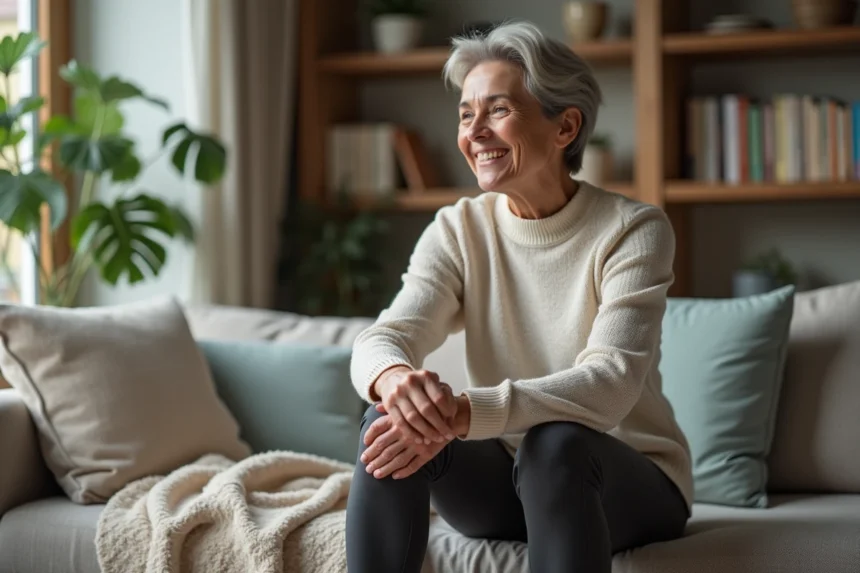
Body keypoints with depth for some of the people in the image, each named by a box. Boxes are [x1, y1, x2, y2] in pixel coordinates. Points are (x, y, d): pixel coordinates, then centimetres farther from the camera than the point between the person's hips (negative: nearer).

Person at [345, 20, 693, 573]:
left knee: (553, 442, -36)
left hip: (630, 484, -3)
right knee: (391, 420, -25)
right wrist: (395, 379, -43)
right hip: (507, 480, 3)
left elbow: (610, 384, -27)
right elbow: (382, 338, -16)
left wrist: (465, 412, -43)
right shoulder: (458, 230, -1)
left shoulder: (633, 230, -13)